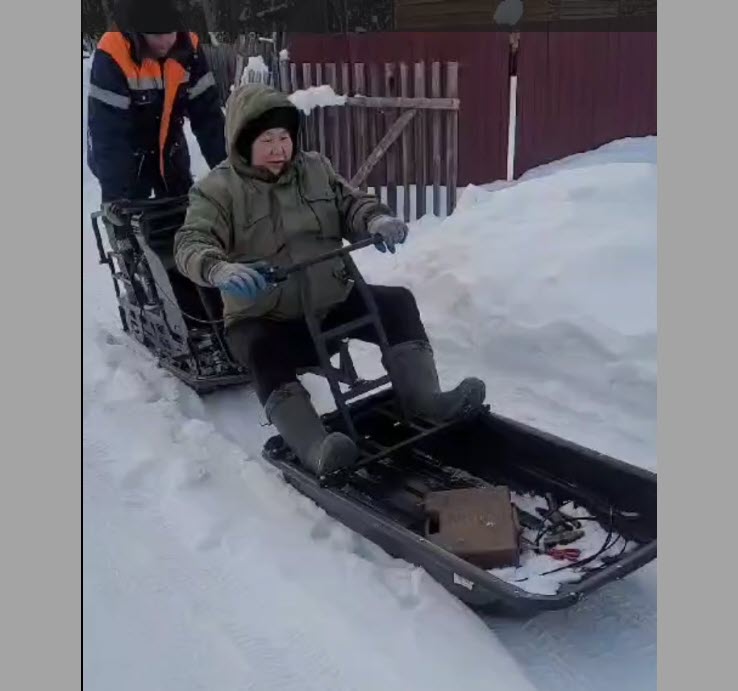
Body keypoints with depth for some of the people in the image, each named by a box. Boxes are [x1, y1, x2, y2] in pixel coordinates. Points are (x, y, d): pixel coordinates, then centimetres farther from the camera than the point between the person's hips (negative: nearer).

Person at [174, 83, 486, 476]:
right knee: (264, 355, -36)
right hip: (262, 317, -4)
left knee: (398, 303, -11)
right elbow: (191, 243, -23)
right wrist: (220, 270, -49)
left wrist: (376, 220, -24)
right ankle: (315, 448, -48)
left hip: (333, 300, 5)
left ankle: (423, 396, -14)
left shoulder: (315, 169, 6)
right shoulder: (217, 190, -10)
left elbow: (350, 204, 4)